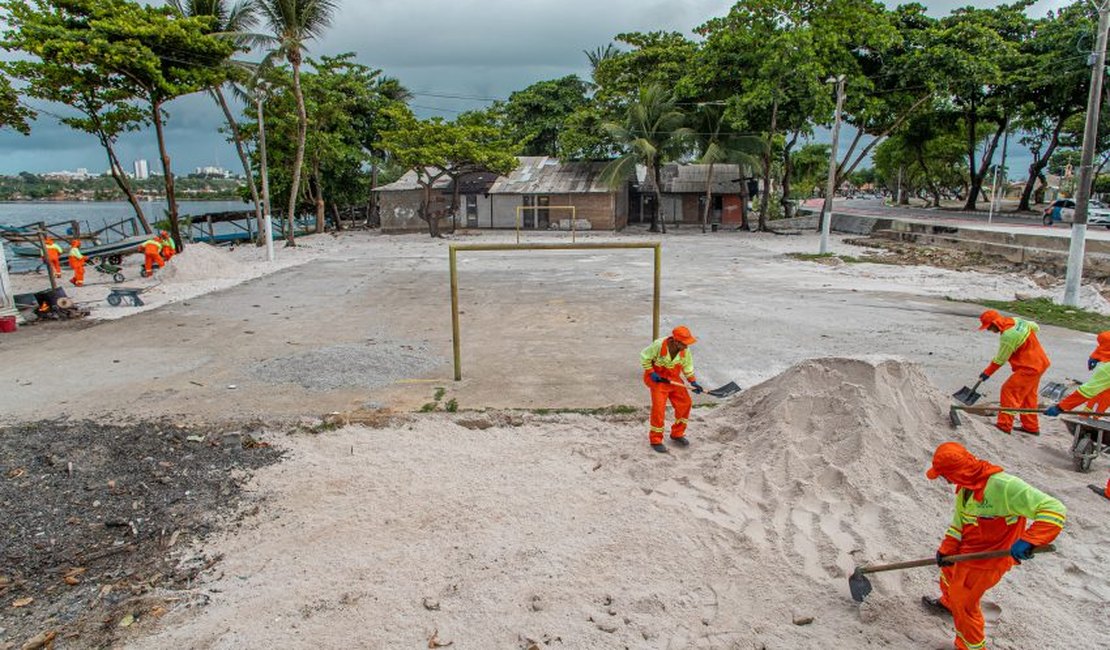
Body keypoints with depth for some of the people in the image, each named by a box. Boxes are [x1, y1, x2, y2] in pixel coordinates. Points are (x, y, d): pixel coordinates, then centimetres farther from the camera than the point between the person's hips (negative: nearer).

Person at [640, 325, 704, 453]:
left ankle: (677, 434, 21)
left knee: (684, 403, 1)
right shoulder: (658, 345, -28)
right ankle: (655, 440, 4)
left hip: (674, 378, 5)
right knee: (659, 408, -12)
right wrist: (651, 373, -18)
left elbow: (687, 366, 4)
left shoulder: (685, 350, -13)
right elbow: (644, 357, -13)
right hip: (657, 378, -5)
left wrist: (693, 382, -3)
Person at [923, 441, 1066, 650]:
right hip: (966, 551, 9)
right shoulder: (965, 487, -6)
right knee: (948, 570, 33)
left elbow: (1054, 509, -35)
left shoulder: (1003, 486, -35)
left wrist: (1027, 541, -44)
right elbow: (959, 523, 6)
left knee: (963, 605, 6)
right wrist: (946, 549, -1)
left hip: (985, 562, -9)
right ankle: (947, 603, 63)